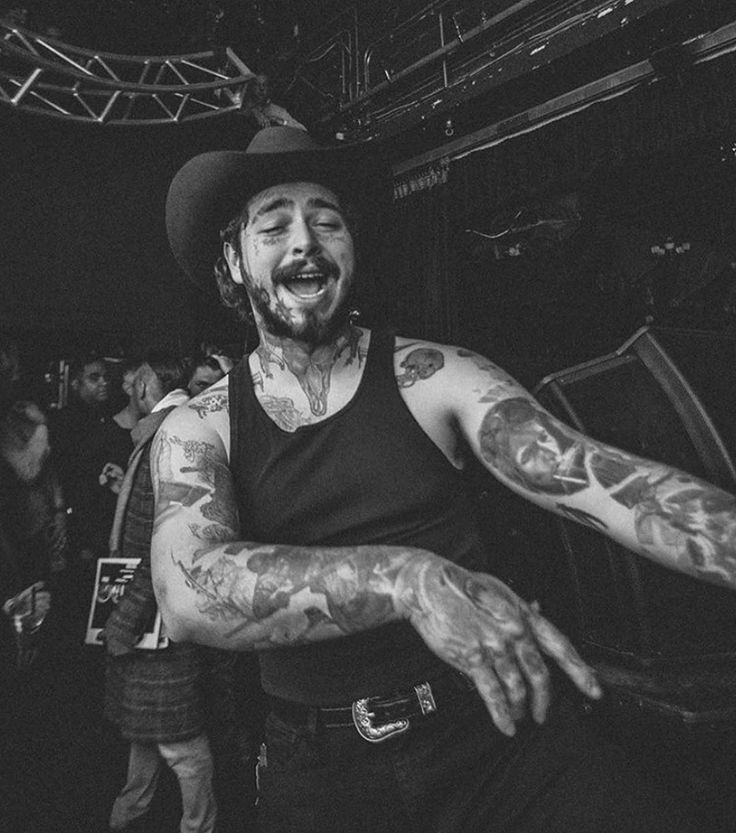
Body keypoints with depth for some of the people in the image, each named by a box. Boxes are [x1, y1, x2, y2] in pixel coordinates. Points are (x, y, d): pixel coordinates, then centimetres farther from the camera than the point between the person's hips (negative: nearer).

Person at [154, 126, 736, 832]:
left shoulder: (433, 377, -5)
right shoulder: (194, 430, -4)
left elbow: (609, 483, -15)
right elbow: (188, 595, -21)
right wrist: (408, 578, -33)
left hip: (498, 728, 0)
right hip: (321, 775, 1)